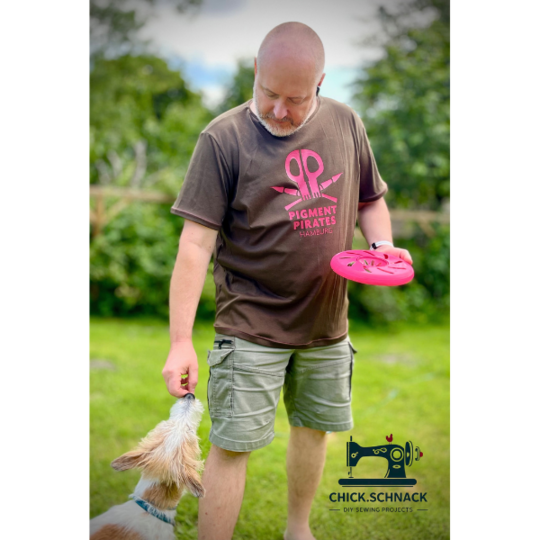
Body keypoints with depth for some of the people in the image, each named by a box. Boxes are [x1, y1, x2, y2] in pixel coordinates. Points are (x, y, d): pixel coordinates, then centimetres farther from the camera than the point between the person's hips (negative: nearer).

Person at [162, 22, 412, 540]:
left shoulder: (345, 124, 2)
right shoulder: (225, 137, -13)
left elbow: (369, 201, 16)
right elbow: (196, 244, -16)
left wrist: (382, 244, -6)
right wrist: (180, 340, -21)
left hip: (327, 322, 5)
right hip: (251, 326, -5)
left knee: (314, 427, 18)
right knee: (231, 445, -4)